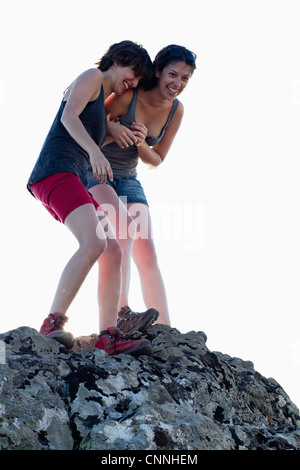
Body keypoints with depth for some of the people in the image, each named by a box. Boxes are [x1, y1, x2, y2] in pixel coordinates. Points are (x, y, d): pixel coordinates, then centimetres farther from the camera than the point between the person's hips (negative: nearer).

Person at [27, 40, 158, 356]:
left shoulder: (103, 104, 33)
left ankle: (109, 338, -9)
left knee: (113, 253, -3)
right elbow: (68, 116, -12)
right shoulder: (92, 77, 7)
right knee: (94, 244, -30)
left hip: (74, 183, 10)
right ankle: (52, 324, -32)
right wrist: (94, 151, -26)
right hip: (56, 171, -10)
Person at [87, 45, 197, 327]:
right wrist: (111, 128, -28)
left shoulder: (176, 110, -4)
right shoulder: (128, 95, -20)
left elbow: (155, 160, 3)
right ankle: (121, 310, -34)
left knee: (147, 256, -5)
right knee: (125, 223, -33)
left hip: (128, 180, 5)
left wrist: (142, 144, -18)